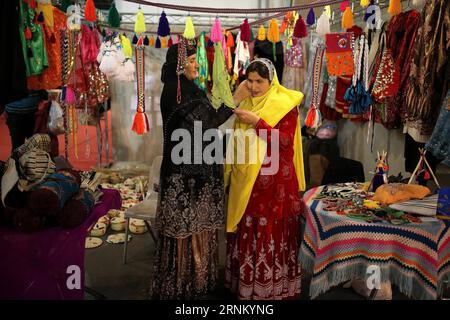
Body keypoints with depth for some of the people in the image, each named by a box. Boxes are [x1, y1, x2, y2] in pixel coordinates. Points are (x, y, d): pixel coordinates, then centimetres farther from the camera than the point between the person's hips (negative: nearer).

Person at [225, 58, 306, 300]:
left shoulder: (285, 105, -7)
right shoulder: (246, 104, 12)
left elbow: (285, 142, -17)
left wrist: (257, 122, -21)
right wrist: (231, 172, 16)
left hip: (273, 181, -6)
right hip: (246, 180, 6)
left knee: (271, 231, 0)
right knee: (246, 229, 11)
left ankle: (271, 286, 15)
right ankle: (245, 282, 26)